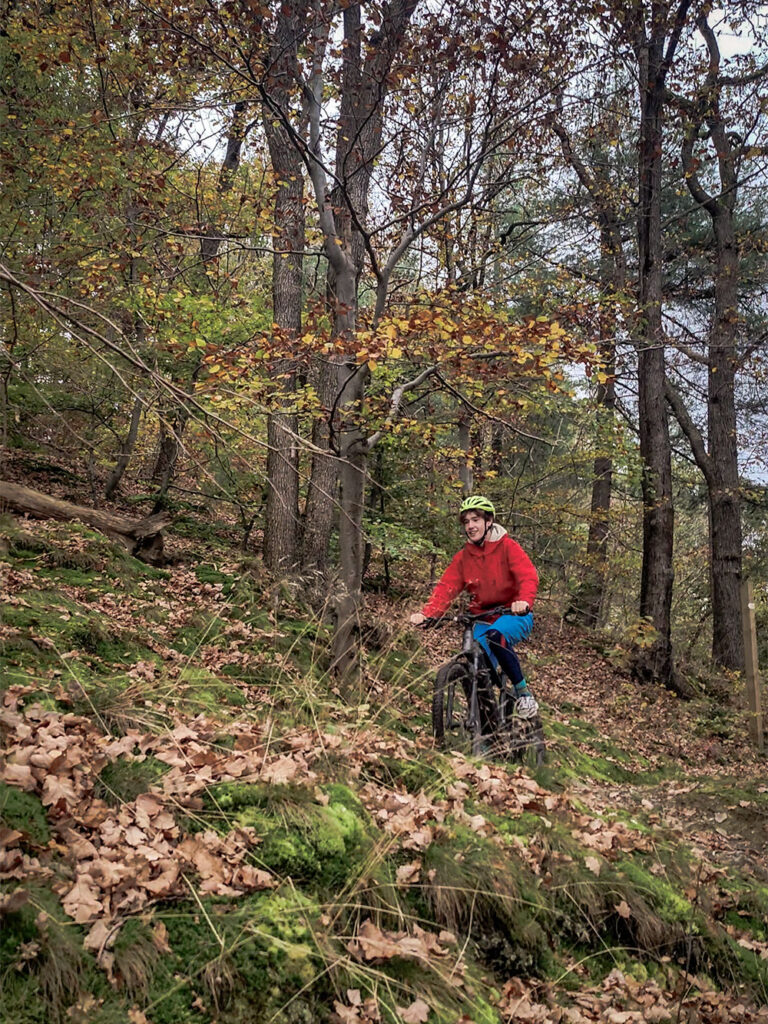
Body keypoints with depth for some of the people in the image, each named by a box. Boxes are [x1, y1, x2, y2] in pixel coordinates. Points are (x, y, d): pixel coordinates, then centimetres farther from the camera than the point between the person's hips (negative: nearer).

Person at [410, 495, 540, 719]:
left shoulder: (507, 547, -7)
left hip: (514, 614, -4)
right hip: (483, 619, 4)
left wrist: (524, 601, -43)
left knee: (494, 636, -36)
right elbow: (446, 587, -7)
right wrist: (427, 613, -25)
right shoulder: (463, 557, 4)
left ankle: (523, 691, -19)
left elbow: (528, 576, -21)